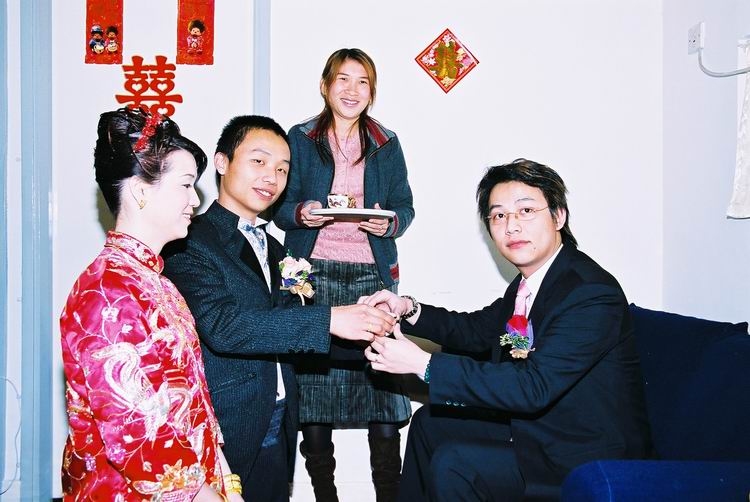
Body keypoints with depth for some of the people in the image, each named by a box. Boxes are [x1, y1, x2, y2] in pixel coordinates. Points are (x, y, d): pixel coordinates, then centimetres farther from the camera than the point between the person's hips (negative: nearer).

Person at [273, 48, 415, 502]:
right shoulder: (301, 139, 9)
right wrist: (302, 213, -14)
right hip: (315, 273, 0)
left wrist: (390, 222, -10)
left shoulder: (387, 144, 14)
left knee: (382, 375, -6)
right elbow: (281, 205, 7)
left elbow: (405, 206, 11)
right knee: (313, 376, 1)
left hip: (372, 273, 1)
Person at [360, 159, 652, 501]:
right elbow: (478, 330, 14)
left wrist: (424, 364, -32)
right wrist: (408, 309, -4)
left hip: (589, 455, -9)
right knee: (430, 423, 14)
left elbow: (534, 386, -33)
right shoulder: (529, 282, 1)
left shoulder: (593, 294, -26)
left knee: (452, 464, -20)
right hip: (534, 423, 9)